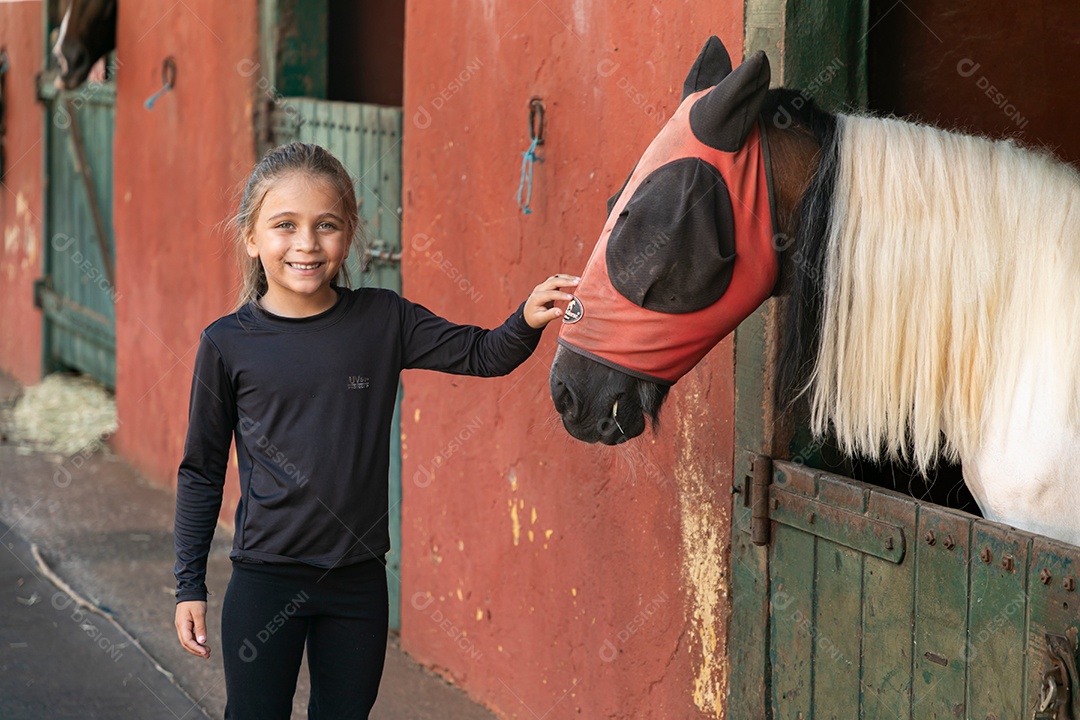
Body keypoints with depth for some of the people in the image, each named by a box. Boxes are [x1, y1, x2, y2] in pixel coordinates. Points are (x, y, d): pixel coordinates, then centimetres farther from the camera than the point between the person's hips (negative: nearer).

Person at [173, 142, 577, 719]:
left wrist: (526, 321, -23)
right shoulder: (227, 344, -6)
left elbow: (481, 355, 0)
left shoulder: (382, 320, -2)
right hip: (265, 579, -2)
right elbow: (200, 472, 1)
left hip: (358, 580, 2)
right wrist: (189, 586, 2)